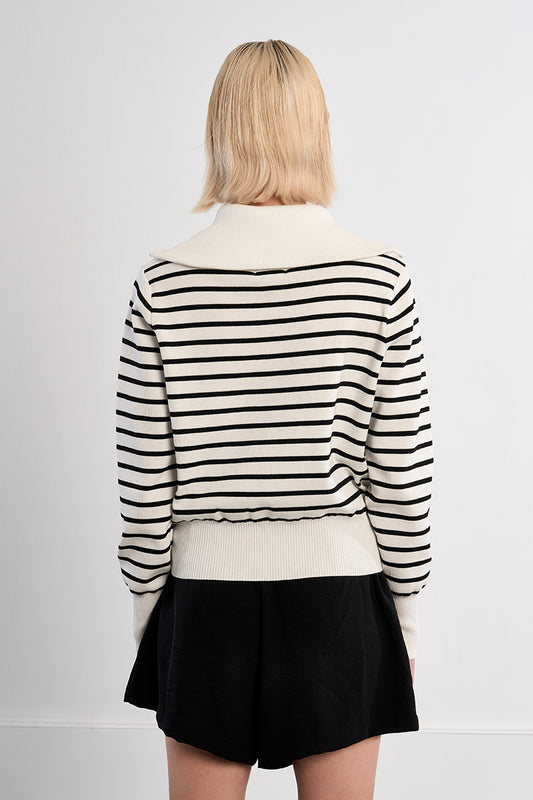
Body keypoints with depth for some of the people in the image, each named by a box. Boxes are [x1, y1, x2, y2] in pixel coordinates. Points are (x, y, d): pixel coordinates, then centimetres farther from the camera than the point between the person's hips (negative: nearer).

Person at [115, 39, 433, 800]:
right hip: (336, 591, 0)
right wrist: (405, 613, 6)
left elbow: (145, 480, -5)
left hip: (207, 597, 1)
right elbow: (402, 475, -6)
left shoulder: (162, 284, -8)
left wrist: (146, 607, 8)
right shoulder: (379, 275, -9)